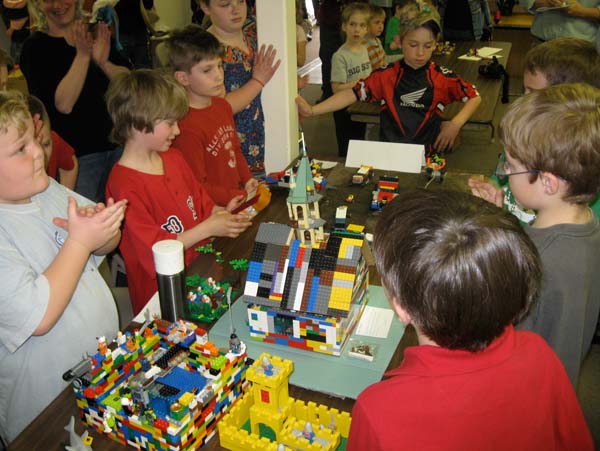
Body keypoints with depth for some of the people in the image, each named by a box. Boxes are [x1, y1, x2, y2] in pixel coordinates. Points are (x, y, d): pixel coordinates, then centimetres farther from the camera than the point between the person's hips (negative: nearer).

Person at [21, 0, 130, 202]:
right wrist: (82, 55, -22)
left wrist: (103, 62, -17)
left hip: (119, 143, 4)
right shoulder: (35, 47, -6)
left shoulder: (98, 33, 7)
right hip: (78, 154, -4)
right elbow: (63, 104, -19)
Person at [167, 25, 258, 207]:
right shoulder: (187, 127, -19)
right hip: (214, 210, -8)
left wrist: (247, 180, 8)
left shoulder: (222, 105, 10)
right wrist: (241, 197, -13)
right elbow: (196, 188, -14)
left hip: (238, 194, 8)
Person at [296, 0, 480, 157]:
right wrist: (312, 110, -16)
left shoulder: (443, 78, 0)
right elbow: (352, 94, -7)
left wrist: (455, 124, -6)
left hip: (427, 157, 0)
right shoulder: (386, 75, 0)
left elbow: (474, 97, 10)